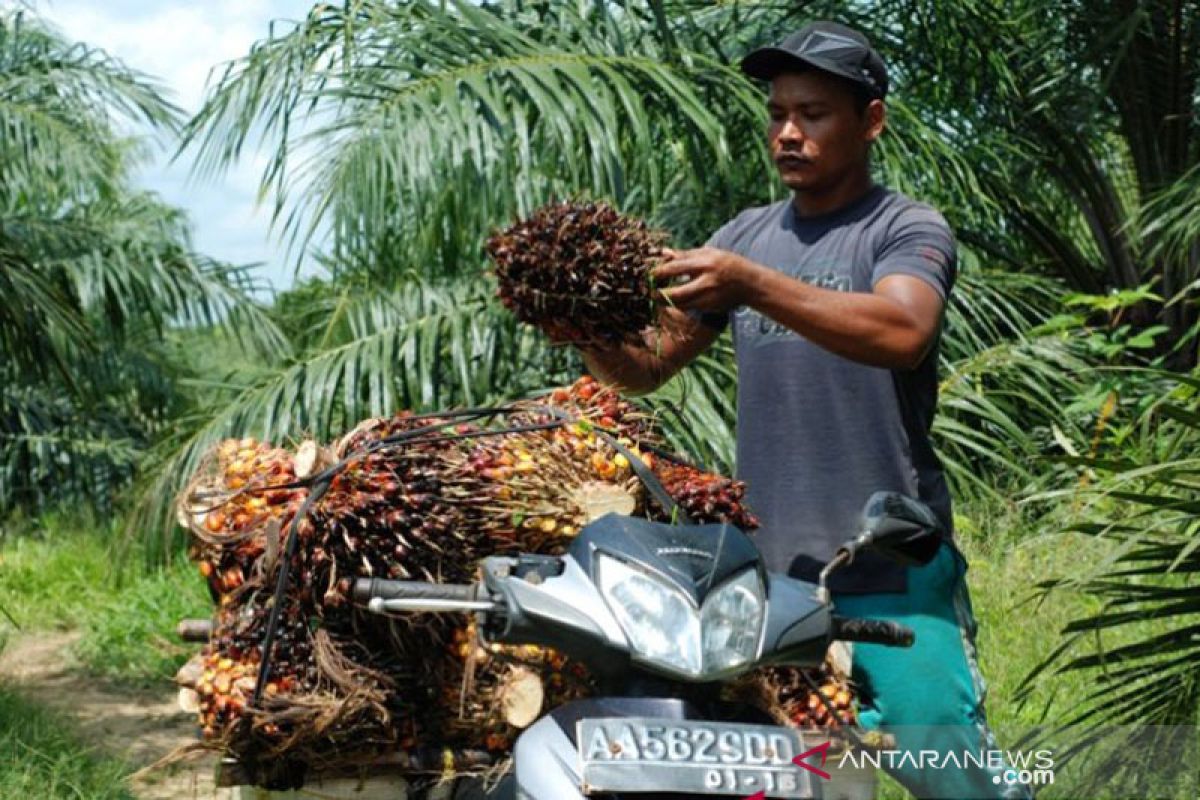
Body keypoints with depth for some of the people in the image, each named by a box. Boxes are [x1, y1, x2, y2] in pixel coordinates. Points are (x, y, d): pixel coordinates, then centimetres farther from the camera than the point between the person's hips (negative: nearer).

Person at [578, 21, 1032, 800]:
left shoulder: (909, 230, -3)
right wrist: (593, 333, -12)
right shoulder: (745, 237, 14)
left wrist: (750, 285, -34)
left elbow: (902, 334, -24)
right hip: (767, 568, 5)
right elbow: (648, 365, 11)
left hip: (891, 572, -5)